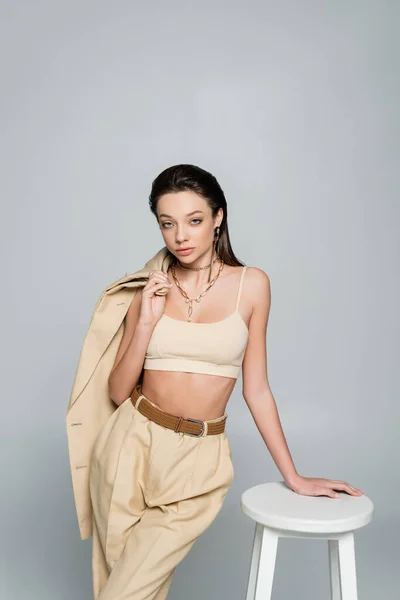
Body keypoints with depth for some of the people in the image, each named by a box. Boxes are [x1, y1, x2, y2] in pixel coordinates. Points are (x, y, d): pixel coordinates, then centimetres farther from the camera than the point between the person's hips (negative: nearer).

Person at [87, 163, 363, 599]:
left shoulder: (251, 284, -3)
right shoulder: (149, 289, 0)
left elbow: (256, 388, 1)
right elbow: (118, 392, 0)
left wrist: (294, 477, 3)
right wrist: (147, 321, -13)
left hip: (198, 458, -2)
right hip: (132, 445, 2)